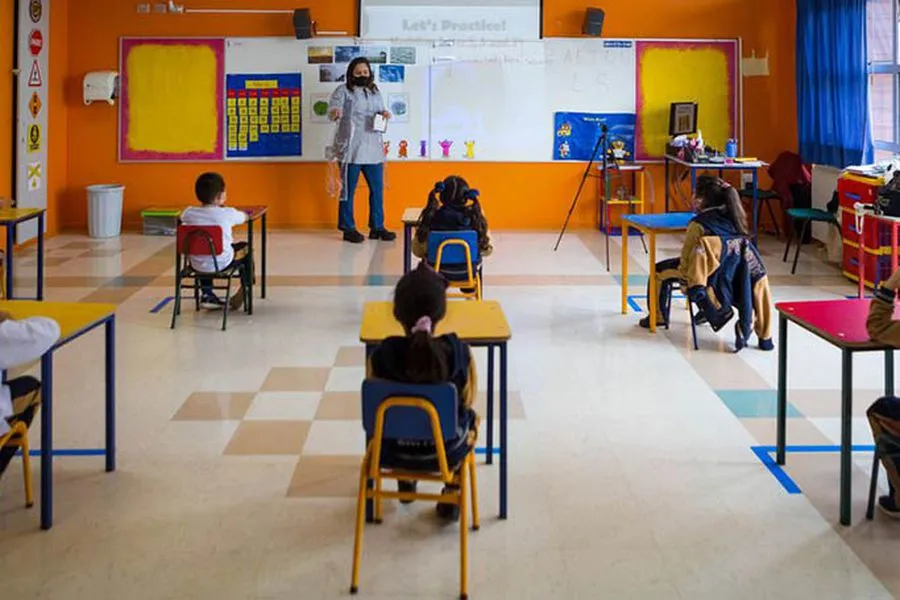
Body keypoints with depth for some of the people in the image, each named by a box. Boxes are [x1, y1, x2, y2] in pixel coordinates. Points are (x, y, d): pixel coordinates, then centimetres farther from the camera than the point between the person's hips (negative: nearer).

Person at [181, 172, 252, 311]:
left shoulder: (189, 213, -5)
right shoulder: (228, 213, -12)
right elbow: (245, 217, 10)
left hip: (198, 265, 3)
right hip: (223, 263, -3)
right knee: (246, 248, 26)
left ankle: (207, 294, 33)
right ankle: (244, 289, 26)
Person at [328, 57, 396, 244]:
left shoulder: (375, 92, 16)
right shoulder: (343, 91, -1)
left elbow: (380, 110, 22)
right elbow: (333, 108, -13)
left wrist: (384, 114, -3)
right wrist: (335, 113, -37)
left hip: (373, 150, 6)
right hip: (351, 150, -6)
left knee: (377, 188, 6)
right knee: (348, 190, 0)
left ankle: (377, 227, 15)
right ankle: (348, 228, 8)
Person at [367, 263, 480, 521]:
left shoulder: (382, 355, -22)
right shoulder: (459, 353, -22)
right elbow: (467, 402, -8)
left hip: (394, 451, 1)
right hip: (447, 452, -1)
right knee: (471, 417, 34)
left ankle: (406, 480, 51)